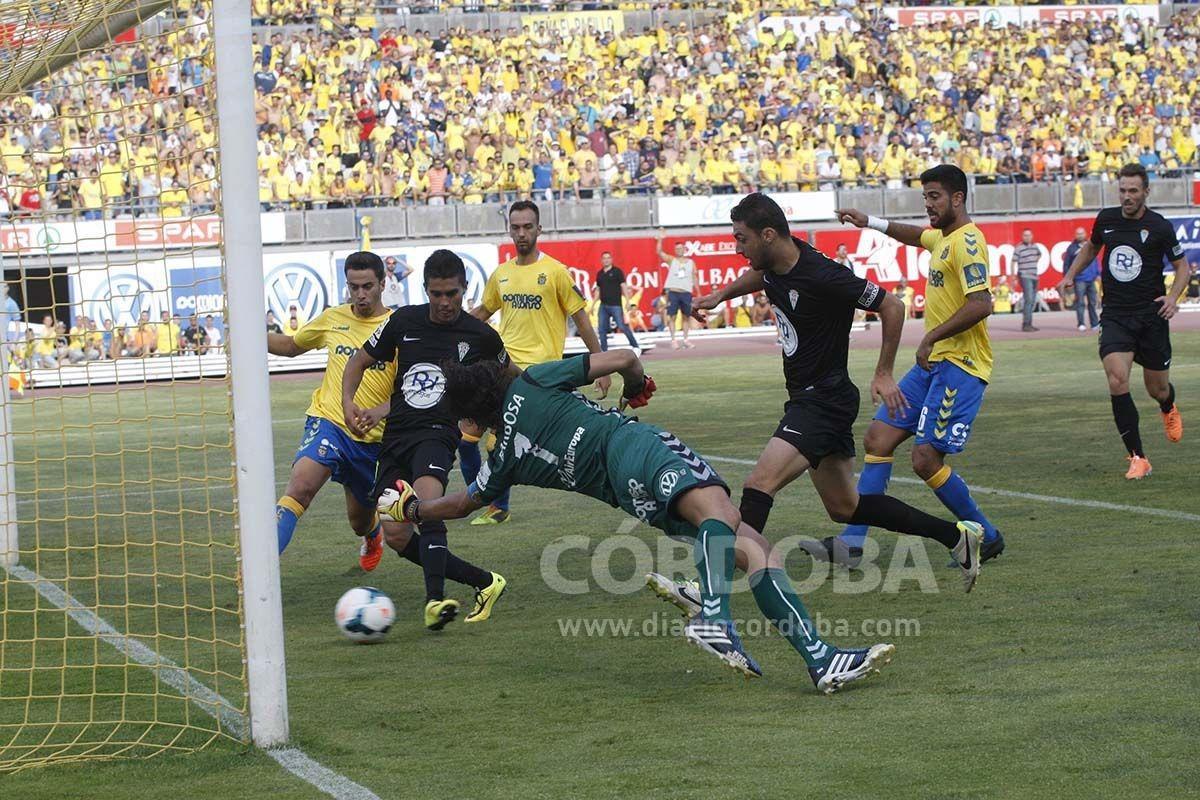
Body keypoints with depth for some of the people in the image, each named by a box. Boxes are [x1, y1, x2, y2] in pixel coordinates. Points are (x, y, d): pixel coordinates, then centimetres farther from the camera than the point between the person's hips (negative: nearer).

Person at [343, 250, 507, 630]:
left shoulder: (480, 336, 0)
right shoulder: (404, 321, 5)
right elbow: (359, 362, 16)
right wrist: (348, 402, -1)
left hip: (437, 432, -5)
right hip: (395, 437, 5)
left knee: (428, 502, -35)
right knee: (397, 537, -4)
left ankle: (435, 601, -47)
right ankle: (484, 582, 9)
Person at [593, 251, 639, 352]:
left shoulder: (617, 271, -2)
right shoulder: (599, 274, 12)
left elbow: (623, 286, -4)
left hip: (616, 305, -5)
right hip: (603, 305, 5)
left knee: (622, 327, -7)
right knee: (602, 329, 2)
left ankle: (635, 347, 4)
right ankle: (603, 351, 9)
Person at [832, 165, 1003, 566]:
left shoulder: (966, 241, -15)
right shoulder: (943, 236, 15)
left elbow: (981, 304, -27)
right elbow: (917, 236, 41)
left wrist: (931, 338, -21)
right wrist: (870, 223, 37)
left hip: (959, 365, -10)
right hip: (932, 363, 10)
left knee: (926, 459, -14)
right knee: (878, 438, 5)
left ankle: (986, 537, 4)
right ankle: (852, 541, 6)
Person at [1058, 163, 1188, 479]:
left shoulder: (1159, 227, -7)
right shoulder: (1106, 219, 2)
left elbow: (1182, 266, 3)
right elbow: (1091, 247, 24)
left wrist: (1173, 296, -13)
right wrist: (1070, 276, 14)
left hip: (1151, 315, -1)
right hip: (1115, 316, 2)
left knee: (1157, 389, 11)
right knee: (1117, 382, -20)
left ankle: (1168, 409, 52)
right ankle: (1137, 457, -13)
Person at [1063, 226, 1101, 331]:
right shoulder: (1072, 248, 0)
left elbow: (1096, 261, 15)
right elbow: (1066, 264, 1)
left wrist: (1098, 274, 9)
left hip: (1091, 279, 4)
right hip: (1079, 280, -4)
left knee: (1093, 302, 8)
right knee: (1080, 302, -7)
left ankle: (1095, 323, 14)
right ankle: (1081, 324, -4)